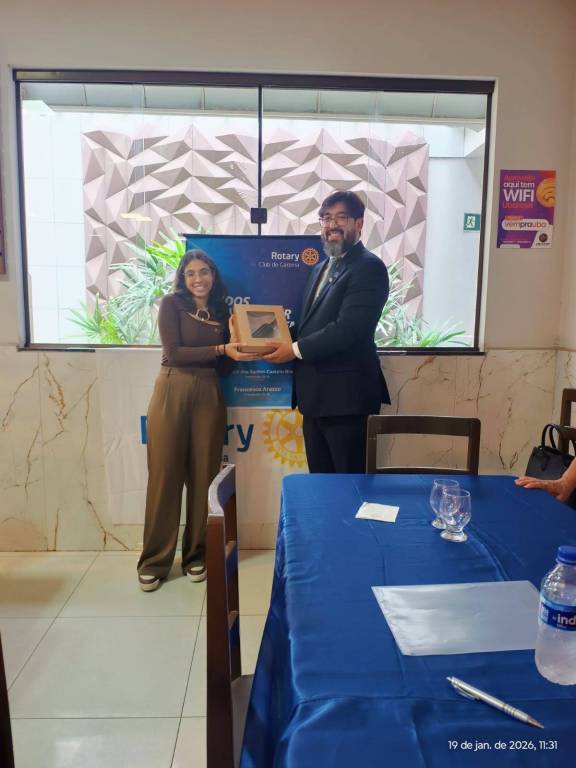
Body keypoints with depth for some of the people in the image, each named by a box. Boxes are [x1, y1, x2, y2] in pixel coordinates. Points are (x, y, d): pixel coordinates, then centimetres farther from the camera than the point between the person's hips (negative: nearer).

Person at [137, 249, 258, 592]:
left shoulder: (222, 311, 13)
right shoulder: (171, 303, 1)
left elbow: (224, 367, 10)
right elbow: (173, 352, -11)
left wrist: (239, 349, -8)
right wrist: (222, 349, -15)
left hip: (209, 396, 4)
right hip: (172, 393, -4)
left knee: (204, 475, 7)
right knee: (165, 475, 0)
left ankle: (197, 554, 22)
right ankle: (155, 560, 13)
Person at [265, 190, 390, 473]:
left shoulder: (368, 267, -11)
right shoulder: (321, 268, 18)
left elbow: (348, 328, -21)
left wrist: (296, 349, -13)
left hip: (346, 395, -8)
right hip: (315, 395, 9)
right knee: (319, 479, 17)